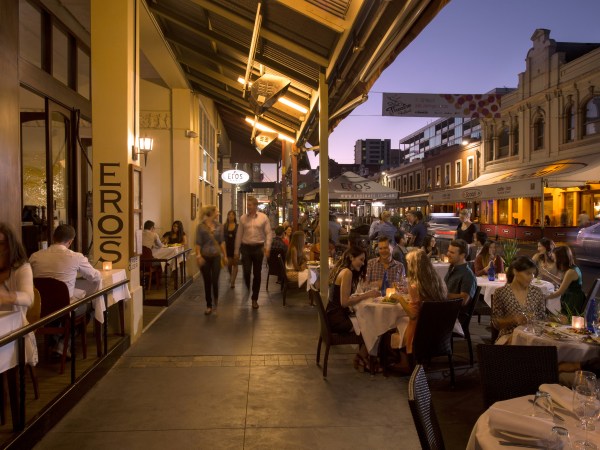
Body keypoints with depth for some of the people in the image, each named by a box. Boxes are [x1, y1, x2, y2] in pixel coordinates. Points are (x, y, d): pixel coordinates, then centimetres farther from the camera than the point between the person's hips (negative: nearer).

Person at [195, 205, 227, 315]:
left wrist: (225, 256, 7)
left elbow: (222, 242, 8)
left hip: (216, 256, 2)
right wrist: (198, 256, -15)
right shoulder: (201, 226, -5)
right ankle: (209, 306, 18)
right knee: (207, 282, 5)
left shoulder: (218, 226, 6)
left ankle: (215, 303, 14)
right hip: (205, 257, -2)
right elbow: (198, 243, -7)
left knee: (215, 281, -7)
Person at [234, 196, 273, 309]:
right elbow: (239, 235, 6)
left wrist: (267, 247, -14)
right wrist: (236, 250, 6)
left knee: (257, 274, 5)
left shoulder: (263, 217, -2)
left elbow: (269, 233, -2)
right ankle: (247, 289, 24)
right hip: (246, 248, 1)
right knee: (246, 272, -7)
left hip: (258, 248, -1)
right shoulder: (243, 218, 3)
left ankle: (254, 299, 17)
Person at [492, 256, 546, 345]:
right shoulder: (501, 293, -4)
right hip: (509, 336, -4)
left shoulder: (537, 292, 7)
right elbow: (496, 323, -3)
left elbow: (542, 318, 14)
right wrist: (513, 319, -19)